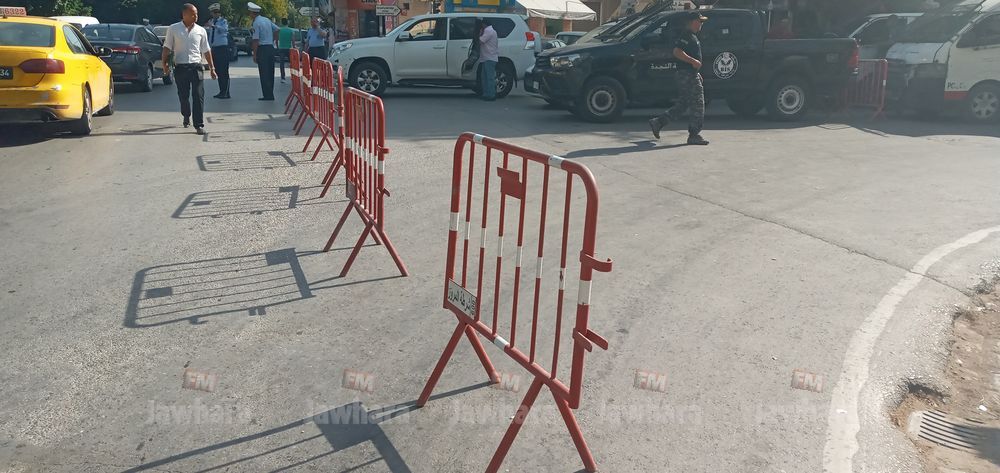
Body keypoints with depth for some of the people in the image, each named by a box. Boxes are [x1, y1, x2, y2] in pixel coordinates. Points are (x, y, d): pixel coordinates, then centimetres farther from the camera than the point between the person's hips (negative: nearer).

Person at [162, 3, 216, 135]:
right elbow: (167, 48, 4)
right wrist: (165, 64, -7)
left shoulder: (201, 31, 6)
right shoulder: (173, 29, 2)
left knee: (198, 96, -7)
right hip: (180, 67, 0)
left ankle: (199, 125, -5)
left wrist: (212, 68, 10)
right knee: (183, 96, 11)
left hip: (196, 66, 0)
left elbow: (206, 51, 11)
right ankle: (186, 116, 38)